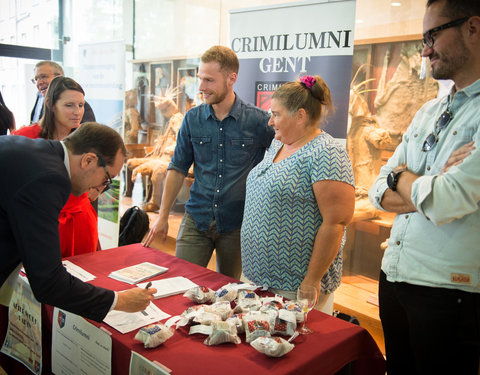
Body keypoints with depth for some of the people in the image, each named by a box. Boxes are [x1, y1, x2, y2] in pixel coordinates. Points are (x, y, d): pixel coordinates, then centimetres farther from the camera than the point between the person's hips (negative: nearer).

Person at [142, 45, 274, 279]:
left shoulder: (258, 121, -8)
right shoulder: (192, 119, 1)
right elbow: (178, 168, 7)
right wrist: (163, 215, 6)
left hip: (236, 224, -2)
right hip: (196, 219, 2)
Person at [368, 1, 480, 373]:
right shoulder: (428, 112, 9)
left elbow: (445, 203, -26)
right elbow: (380, 191, 6)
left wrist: (401, 176, -5)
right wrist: (430, 192, -14)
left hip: (448, 292, -7)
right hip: (393, 278, 7)